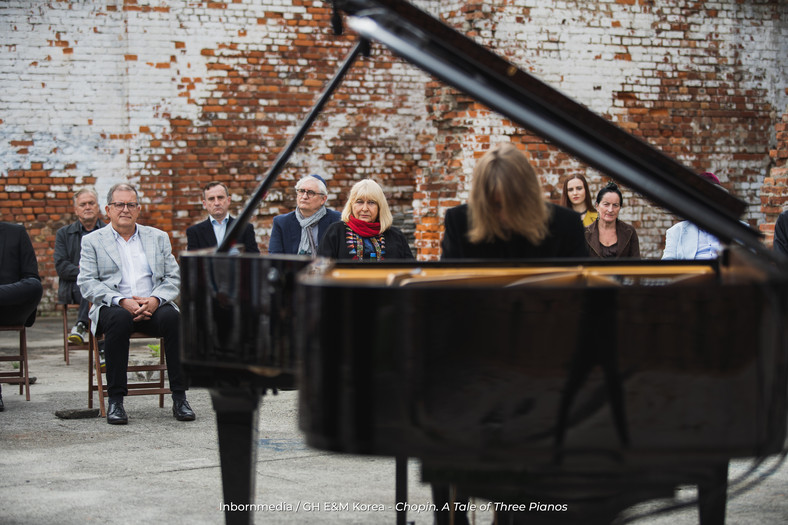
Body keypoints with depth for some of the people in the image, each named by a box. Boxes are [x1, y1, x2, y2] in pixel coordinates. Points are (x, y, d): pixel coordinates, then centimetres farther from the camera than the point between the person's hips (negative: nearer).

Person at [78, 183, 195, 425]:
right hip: (113, 307, -2)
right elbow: (86, 283, 0)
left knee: (173, 317, -32)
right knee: (119, 318, -37)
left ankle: (179, 398, -27)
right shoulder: (92, 241, 11)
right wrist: (121, 301, -16)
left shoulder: (158, 238, 18)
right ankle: (115, 400, -31)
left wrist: (155, 299, -11)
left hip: (153, 306, 2)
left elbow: (174, 278, 10)